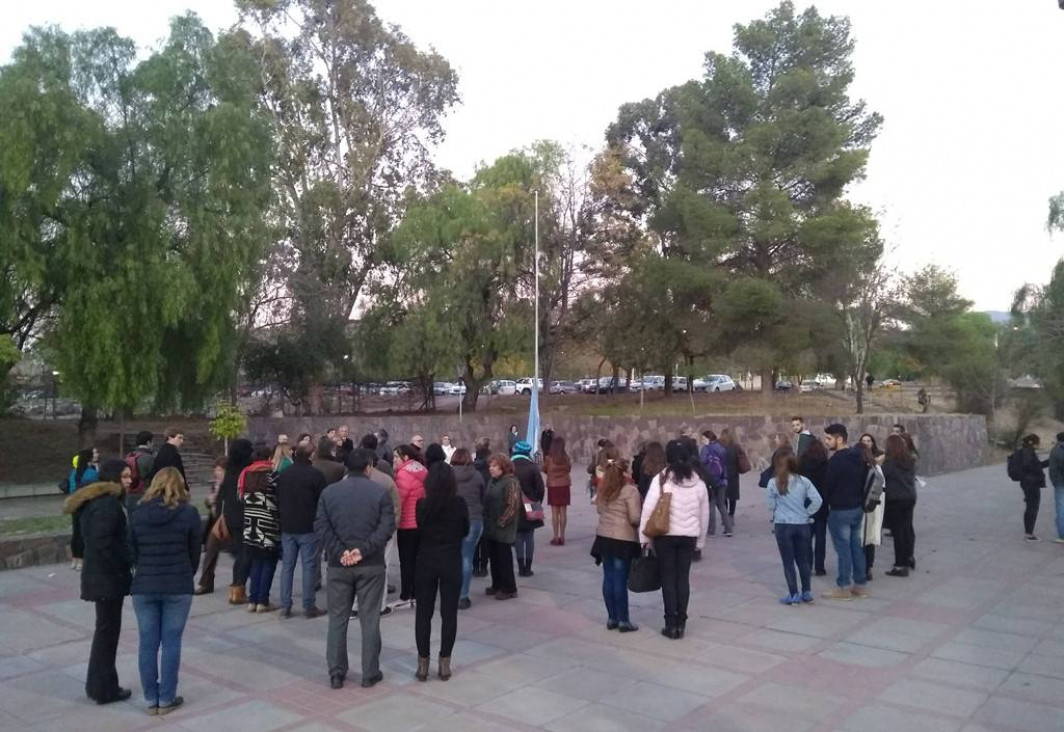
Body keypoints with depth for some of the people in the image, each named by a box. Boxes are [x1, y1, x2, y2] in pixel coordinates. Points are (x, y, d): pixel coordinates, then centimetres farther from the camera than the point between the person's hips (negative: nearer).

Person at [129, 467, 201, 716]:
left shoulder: (138, 514, 2)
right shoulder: (188, 513, -6)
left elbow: (132, 552, 7)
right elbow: (195, 553, 1)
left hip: (143, 587, 2)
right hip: (178, 588, -2)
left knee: (147, 643, 9)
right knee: (171, 643, 5)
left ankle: (151, 699, 16)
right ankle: (166, 699, 11)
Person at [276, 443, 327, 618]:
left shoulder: (283, 475, 8)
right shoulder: (315, 474, -10)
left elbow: (278, 501, 13)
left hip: (287, 527, 5)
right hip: (308, 527, -5)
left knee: (287, 566, 10)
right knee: (309, 566, 0)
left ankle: (285, 606, 10)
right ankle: (309, 607, 2)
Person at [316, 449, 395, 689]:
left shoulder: (329, 492, 4)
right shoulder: (380, 492, -3)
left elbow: (321, 527, -5)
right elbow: (387, 527, -13)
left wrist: (339, 552, -11)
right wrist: (364, 550, -15)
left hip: (338, 565, 2)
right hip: (371, 564, -2)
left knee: (337, 619, 11)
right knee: (370, 620, 6)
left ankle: (336, 673, 16)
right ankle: (370, 674, 12)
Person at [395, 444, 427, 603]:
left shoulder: (404, 473, -16)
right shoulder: (422, 471, 9)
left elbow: (398, 500, -20)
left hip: (407, 524, -8)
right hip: (421, 523, 8)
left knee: (406, 560, 0)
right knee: (416, 559, 14)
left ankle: (405, 596, 5)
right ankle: (416, 594, 21)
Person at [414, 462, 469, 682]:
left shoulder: (422, 505, -9)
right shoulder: (460, 504, -9)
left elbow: (416, 533, -2)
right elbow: (465, 531, 4)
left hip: (426, 562, 0)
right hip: (452, 563, 0)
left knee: (423, 614, 9)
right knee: (449, 613, 8)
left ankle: (423, 663, 13)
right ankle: (444, 663, 11)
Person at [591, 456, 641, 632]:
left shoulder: (604, 490, 8)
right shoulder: (630, 491, -12)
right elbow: (635, 518, -15)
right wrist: (641, 508, 4)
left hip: (604, 537, 6)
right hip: (623, 539, -6)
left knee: (608, 578, 10)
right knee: (620, 580, -1)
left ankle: (612, 618, 18)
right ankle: (623, 620, 7)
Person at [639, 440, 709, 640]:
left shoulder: (661, 479, -10)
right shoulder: (697, 482, 3)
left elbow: (648, 509, -11)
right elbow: (704, 514, 10)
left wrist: (644, 536, -2)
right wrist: (700, 539, 20)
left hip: (665, 535, -3)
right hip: (689, 536, 3)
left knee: (668, 578, 5)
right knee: (683, 577, 11)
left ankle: (671, 624, 7)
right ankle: (681, 623, 14)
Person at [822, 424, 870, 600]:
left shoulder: (836, 460, -19)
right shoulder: (859, 457, 7)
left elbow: (827, 485, -14)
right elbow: (864, 481, 13)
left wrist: (825, 501, 4)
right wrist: (860, 499, 17)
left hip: (840, 511, -8)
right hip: (858, 508, 8)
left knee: (843, 548, -1)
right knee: (856, 546, 14)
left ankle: (843, 587, 5)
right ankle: (860, 584, 21)